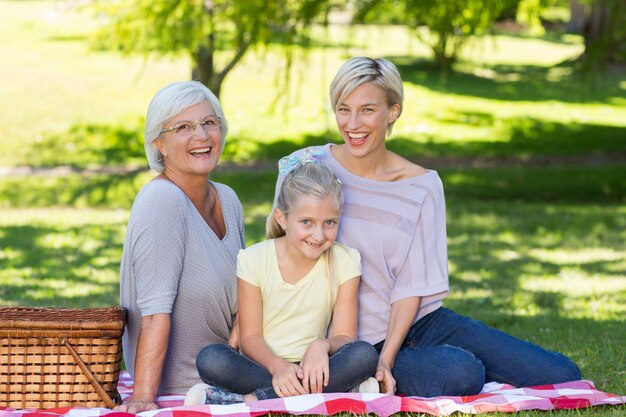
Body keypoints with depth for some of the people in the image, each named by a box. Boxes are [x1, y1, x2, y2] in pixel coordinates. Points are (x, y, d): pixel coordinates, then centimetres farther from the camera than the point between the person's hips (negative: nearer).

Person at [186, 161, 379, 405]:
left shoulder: (345, 261, -1)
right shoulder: (254, 260, -3)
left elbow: (345, 337, -4)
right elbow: (250, 336, -4)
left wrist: (322, 345, -29)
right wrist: (277, 367, -26)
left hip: (311, 367, 1)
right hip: (263, 364, -1)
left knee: (365, 355, -30)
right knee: (209, 359, -31)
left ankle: (249, 401, -32)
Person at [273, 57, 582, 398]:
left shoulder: (422, 186, 0)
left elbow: (412, 285, -3)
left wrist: (387, 359, -17)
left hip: (421, 320, 3)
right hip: (358, 340, -3)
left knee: (562, 375, -8)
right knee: (459, 374, -33)